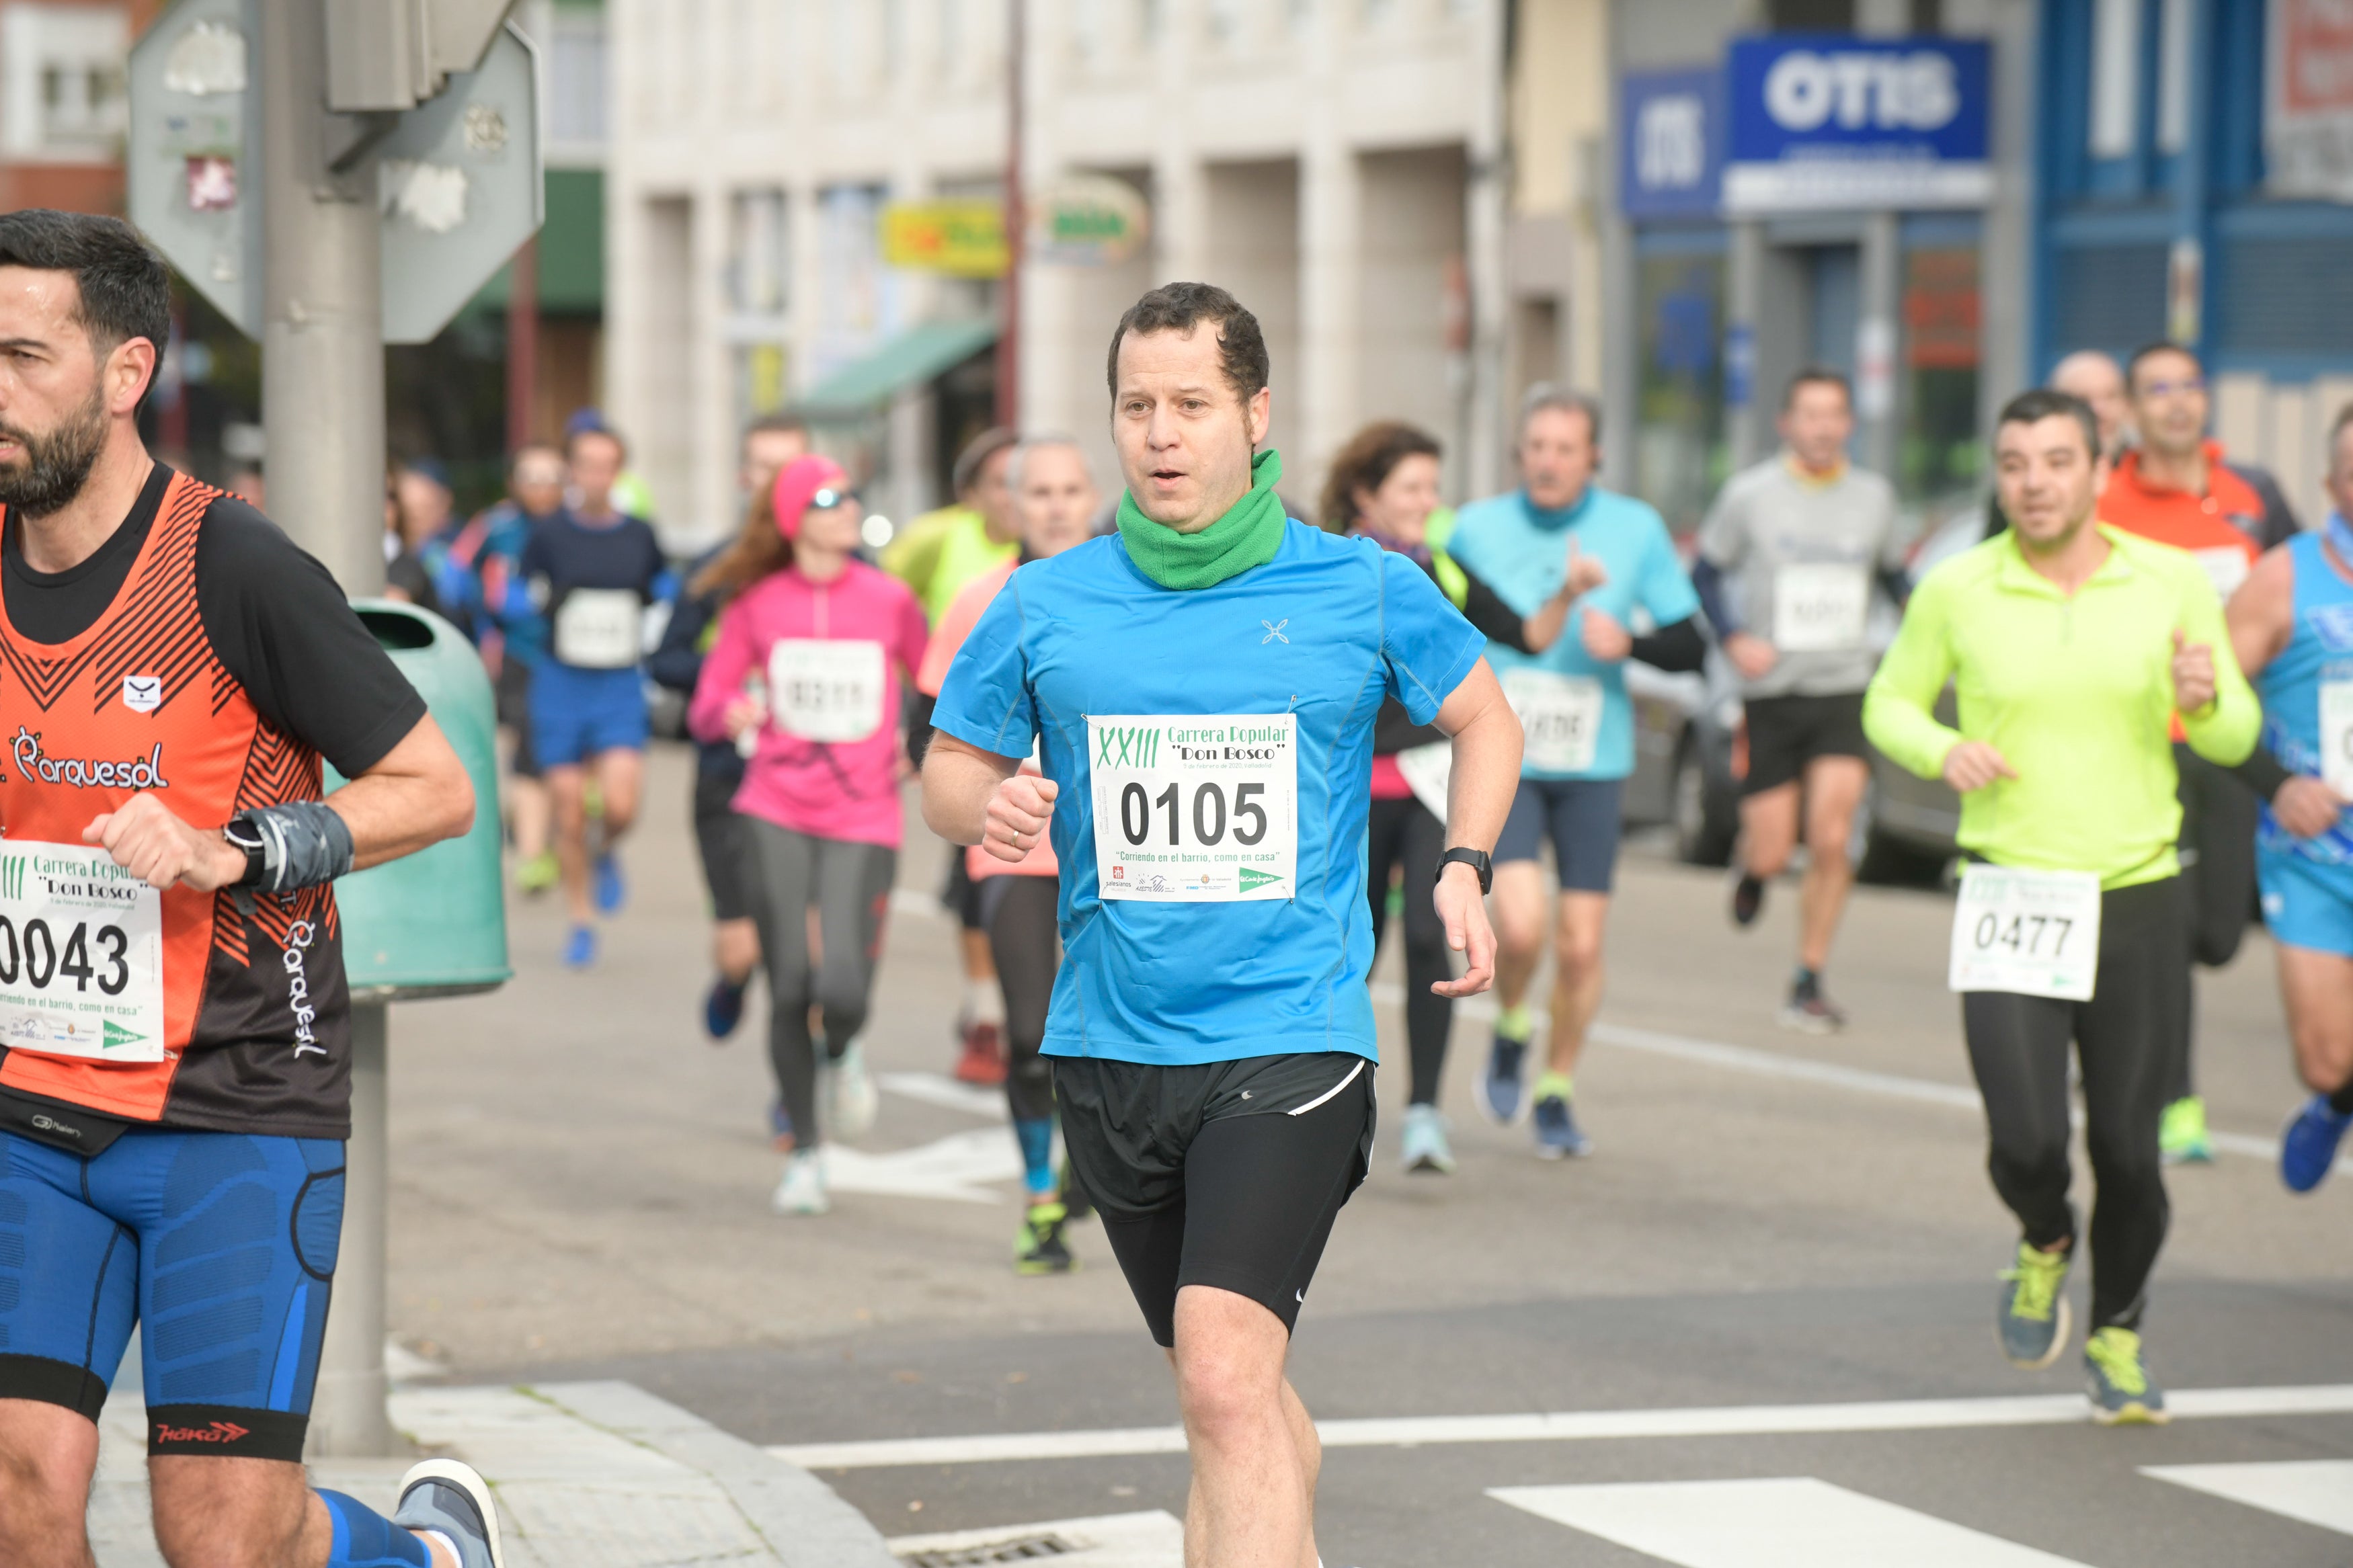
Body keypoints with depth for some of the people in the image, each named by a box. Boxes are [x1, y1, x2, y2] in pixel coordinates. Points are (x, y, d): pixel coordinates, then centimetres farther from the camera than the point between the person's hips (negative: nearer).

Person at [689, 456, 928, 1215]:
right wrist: (728, 715, -17)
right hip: (776, 814, 1)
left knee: (843, 991, -14)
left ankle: (840, 1055, 25)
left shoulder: (889, 601, 1)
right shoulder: (756, 605, 1)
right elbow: (705, 708, 3)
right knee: (789, 989, -2)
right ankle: (805, 1153, 17)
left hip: (864, 820, -1)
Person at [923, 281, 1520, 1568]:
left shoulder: (1365, 592, 0)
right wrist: (988, 805, -10)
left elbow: (1482, 715, 17)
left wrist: (1464, 865, 0)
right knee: (1230, 1394, 15)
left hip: (1291, 1040, -3)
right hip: (1111, 1046, 4)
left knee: (1227, 1377, -20)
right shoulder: (1045, 607, 3)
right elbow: (949, 765, 14)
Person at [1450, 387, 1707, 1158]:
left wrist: (1629, 643, -15)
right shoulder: (1476, 529, -1)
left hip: (1593, 763, 1)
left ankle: (1556, 1093, 21)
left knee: (1581, 943, 0)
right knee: (1520, 921, -19)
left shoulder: (1637, 529, 1)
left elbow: (1690, 645, 3)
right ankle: (1511, 1031, 12)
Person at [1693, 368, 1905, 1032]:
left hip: (1845, 689, 1)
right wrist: (1734, 638, -10)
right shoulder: (1749, 495, -1)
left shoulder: (1875, 497, 8)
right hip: (1771, 694, -1)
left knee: (1831, 840, -12)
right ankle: (1752, 866, 36)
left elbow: (1891, 573, 22)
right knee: (1772, 854, -3)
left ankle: (1809, 984, 0)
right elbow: (1706, 574, 6)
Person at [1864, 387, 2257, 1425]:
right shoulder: (1956, 591, -2)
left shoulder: (2171, 584, 0)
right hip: (2011, 901, -1)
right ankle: (2046, 1243, 24)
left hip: (2138, 900, 1)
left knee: (2128, 1149, 3)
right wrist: (1942, 750, -10)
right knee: (2026, 1144, -13)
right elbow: (1890, 703, 12)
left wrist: (2205, 698, -17)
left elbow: (2234, 739, 7)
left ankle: (2117, 1336, 30)